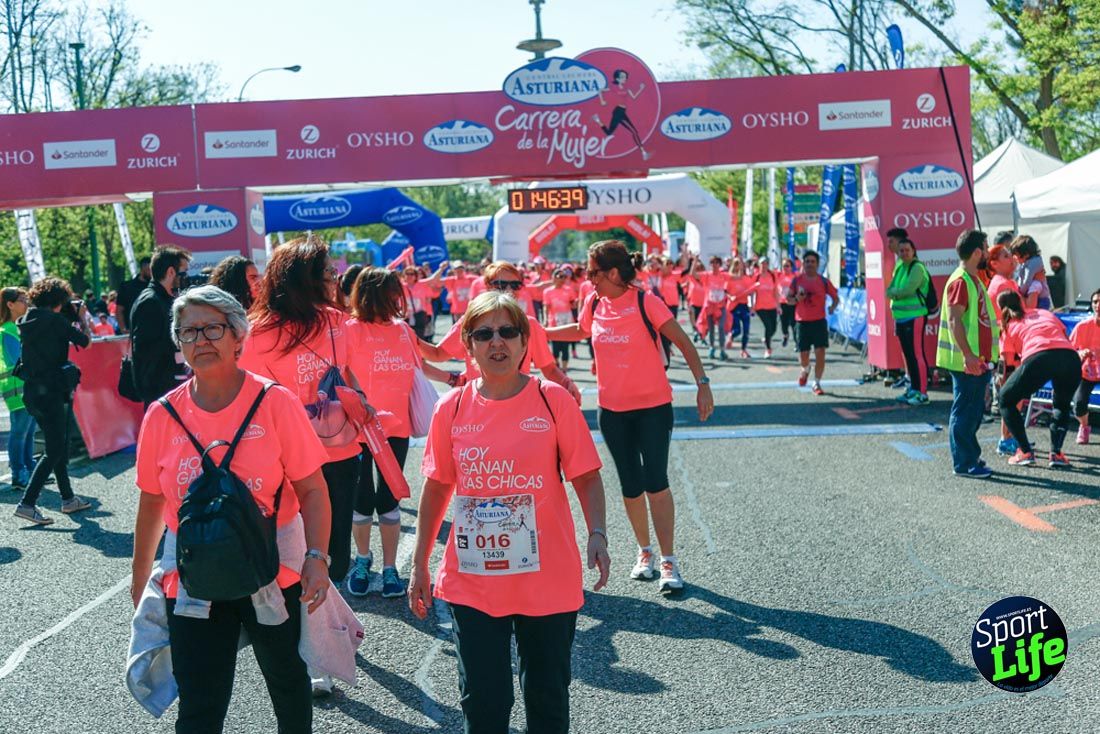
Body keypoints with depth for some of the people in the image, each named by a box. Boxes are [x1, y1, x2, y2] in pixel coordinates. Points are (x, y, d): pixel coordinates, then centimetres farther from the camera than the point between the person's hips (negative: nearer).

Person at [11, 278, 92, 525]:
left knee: (59, 446, 18)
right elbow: (85, 341, -7)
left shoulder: (26, 321, 10)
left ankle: (68, 498, 27)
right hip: (51, 391, -9)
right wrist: (81, 318, 9)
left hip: (32, 390, 9)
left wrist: (71, 319, 19)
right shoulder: (55, 320, -13)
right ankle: (27, 503, -8)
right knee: (54, 451, -4)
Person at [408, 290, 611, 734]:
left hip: (548, 579, -1)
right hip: (471, 582, 1)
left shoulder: (553, 401, -6)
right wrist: (419, 565, 8)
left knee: (547, 698, 15)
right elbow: (437, 489, 7)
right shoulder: (451, 408, -1)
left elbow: (586, 478, -3)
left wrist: (597, 535, -18)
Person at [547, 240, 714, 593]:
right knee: (631, 486, 11)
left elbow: (683, 342, -12)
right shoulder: (594, 304, 1)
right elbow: (580, 330, 24)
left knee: (656, 483, -6)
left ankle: (669, 562, 3)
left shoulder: (646, 302, -13)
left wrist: (702, 383, -18)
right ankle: (645, 552, 28)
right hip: (612, 409, 4)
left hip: (652, 406, -4)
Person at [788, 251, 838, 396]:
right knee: (803, 356, 4)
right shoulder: (797, 280, 2)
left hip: (819, 321, 0)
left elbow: (835, 297, 8)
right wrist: (796, 299, -14)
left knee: (820, 353, -8)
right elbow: (788, 298, 8)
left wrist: (833, 306, -12)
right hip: (802, 322, 0)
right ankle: (805, 370, 40)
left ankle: (816, 383, 4)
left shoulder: (823, 281, 0)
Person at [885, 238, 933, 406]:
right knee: (908, 354, 13)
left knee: (917, 354, -9)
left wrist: (893, 292, -4)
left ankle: (922, 393, -8)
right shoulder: (899, 267, 16)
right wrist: (897, 293, -9)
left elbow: (908, 289, -21)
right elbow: (889, 291, 13)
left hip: (915, 317, -8)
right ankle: (913, 389, 21)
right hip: (900, 317, 8)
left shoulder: (917, 268, -10)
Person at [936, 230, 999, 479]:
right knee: (964, 411, -3)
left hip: (979, 360, 10)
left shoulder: (974, 280, 17)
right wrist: (967, 355, -27)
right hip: (966, 362, -10)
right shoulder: (960, 281, -15)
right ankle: (964, 463, 2)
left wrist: (985, 356, 22)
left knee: (974, 411, 16)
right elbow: (954, 320, -22)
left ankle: (971, 457, 25)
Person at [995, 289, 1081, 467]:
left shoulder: (1010, 326, 26)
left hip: (1037, 357, -3)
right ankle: (1056, 453, 13)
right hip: (1070, 356, 3)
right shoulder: (1045, 313, 34)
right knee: (1062, 405, 31)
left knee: (1006, 400, 20)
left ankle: (1025, 452, 13)